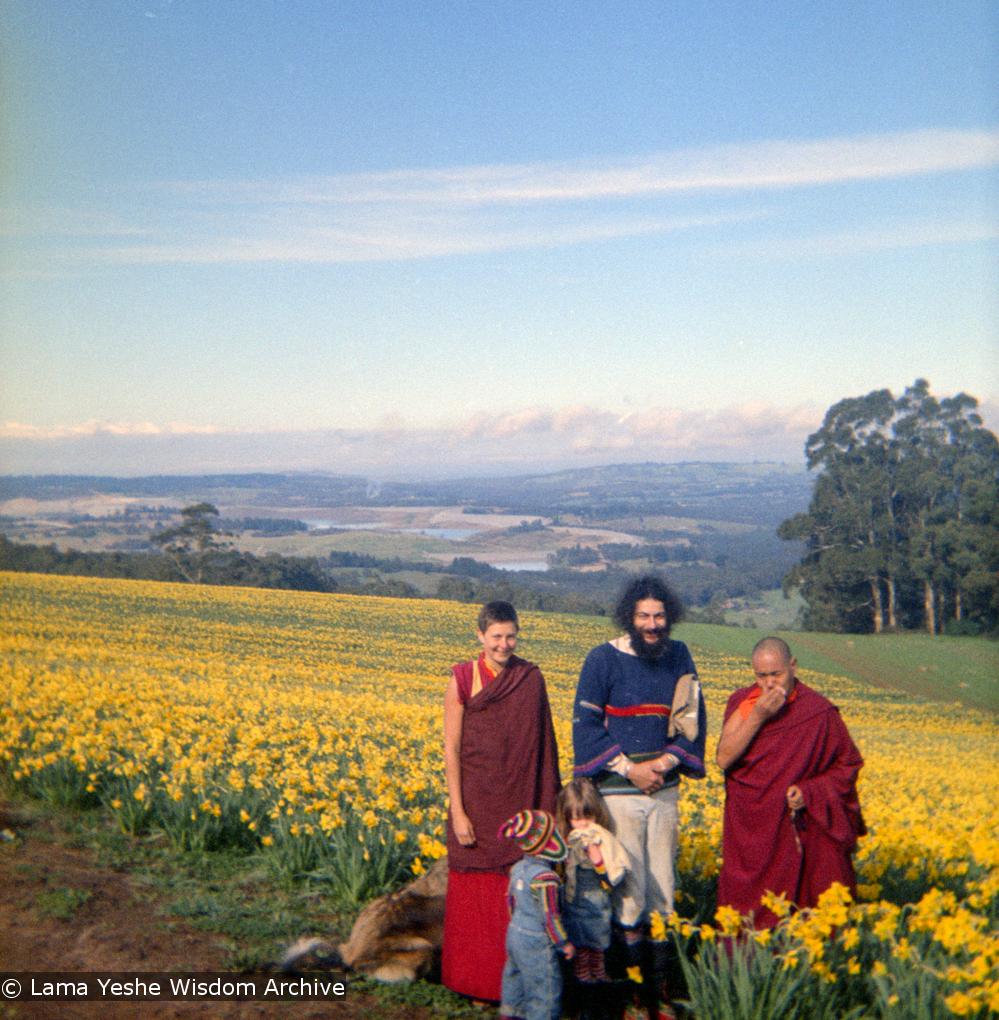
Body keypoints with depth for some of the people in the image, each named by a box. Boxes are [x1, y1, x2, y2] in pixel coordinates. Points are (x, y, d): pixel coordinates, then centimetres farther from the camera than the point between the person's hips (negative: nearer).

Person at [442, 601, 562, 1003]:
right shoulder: (462, 679, -5)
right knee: (474, 892, 8)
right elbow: (451, 750, -6)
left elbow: (542, 744, 6)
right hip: (477, 801, -1)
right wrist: (458, 813, -10)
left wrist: (547, 804, 5)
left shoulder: (532, 679, 1)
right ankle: (473, 978, 22)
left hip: (519, 803, 2)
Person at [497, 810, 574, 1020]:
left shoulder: (518, 868, -1)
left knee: (515, 979, 26)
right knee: (545, 987, 6)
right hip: (537, 943, -9)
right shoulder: (545, 878, -28)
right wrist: (564, 943, -11)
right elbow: (550, 915, -24)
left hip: (515, 933, 9)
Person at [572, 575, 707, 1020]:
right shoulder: (603, 659, -6)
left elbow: (694, 723, 8)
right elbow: (586, 726, -7)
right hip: (617, 791, -4)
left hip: (664, 790, 4)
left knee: (662, 893, 9)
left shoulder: (679, 657, 6)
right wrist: (629, 767, -13)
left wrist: (666, 761, -8)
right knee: (628, 894, -3)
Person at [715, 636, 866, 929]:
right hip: (750, 835, 2)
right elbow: (724, 759, -9)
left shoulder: (820, 713, -4)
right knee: (747, 914, 2)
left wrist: (810, 794, -10)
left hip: (800, 834, -1)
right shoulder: (741, 704, 1)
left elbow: (847, 766, 6)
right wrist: (757, 716, -17)